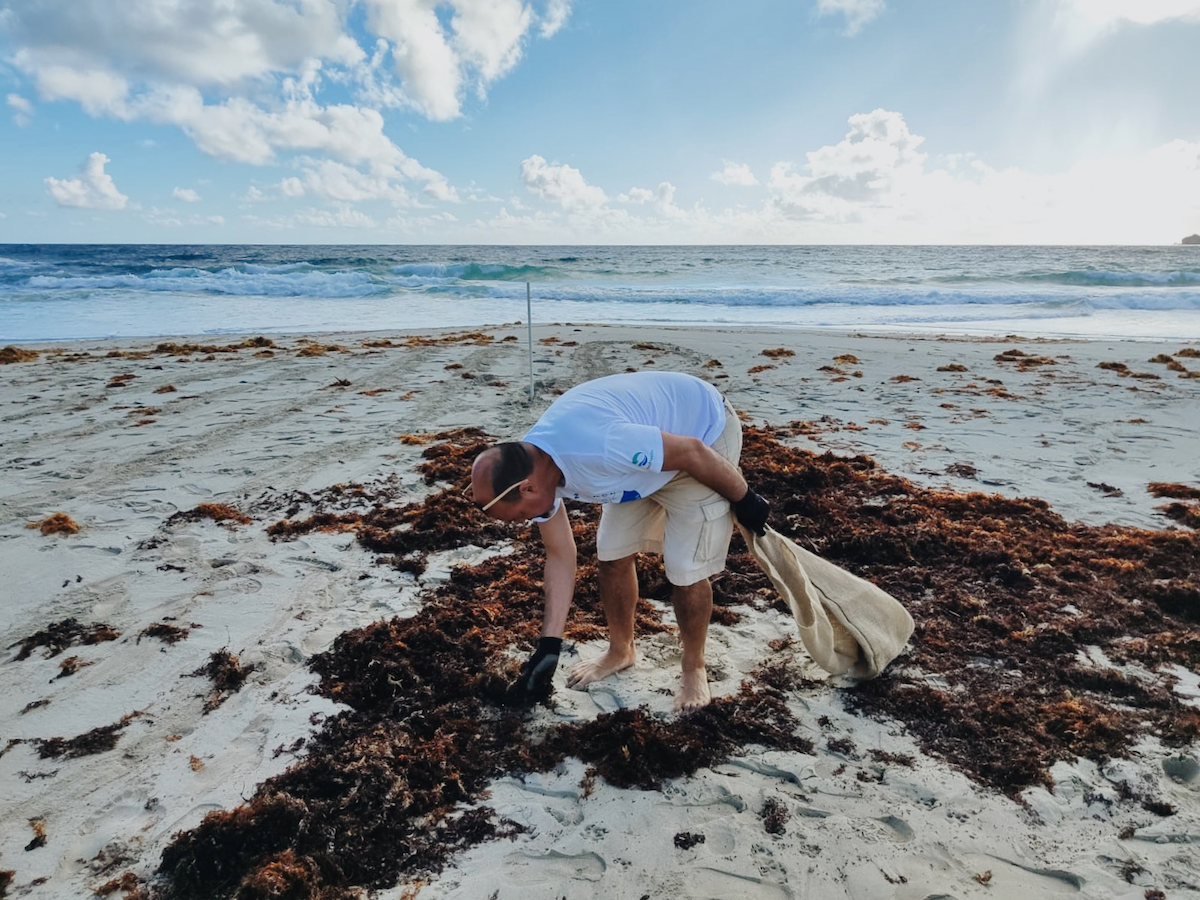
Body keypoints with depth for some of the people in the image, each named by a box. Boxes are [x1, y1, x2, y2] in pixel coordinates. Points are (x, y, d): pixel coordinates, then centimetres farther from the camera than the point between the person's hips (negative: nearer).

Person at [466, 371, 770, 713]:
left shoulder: (595, 445, -41)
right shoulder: (532, 470, -13)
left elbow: (692, 452, -29)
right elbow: (560, 557, -2)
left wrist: (744, 500, -12)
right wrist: (548, 647, 0)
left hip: (704, 432, -7)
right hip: (651, 440, 7)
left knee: (685, 570, -7)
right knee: (612, 555, 8)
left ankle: (694, 668, 19)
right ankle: (620, 651, 32)